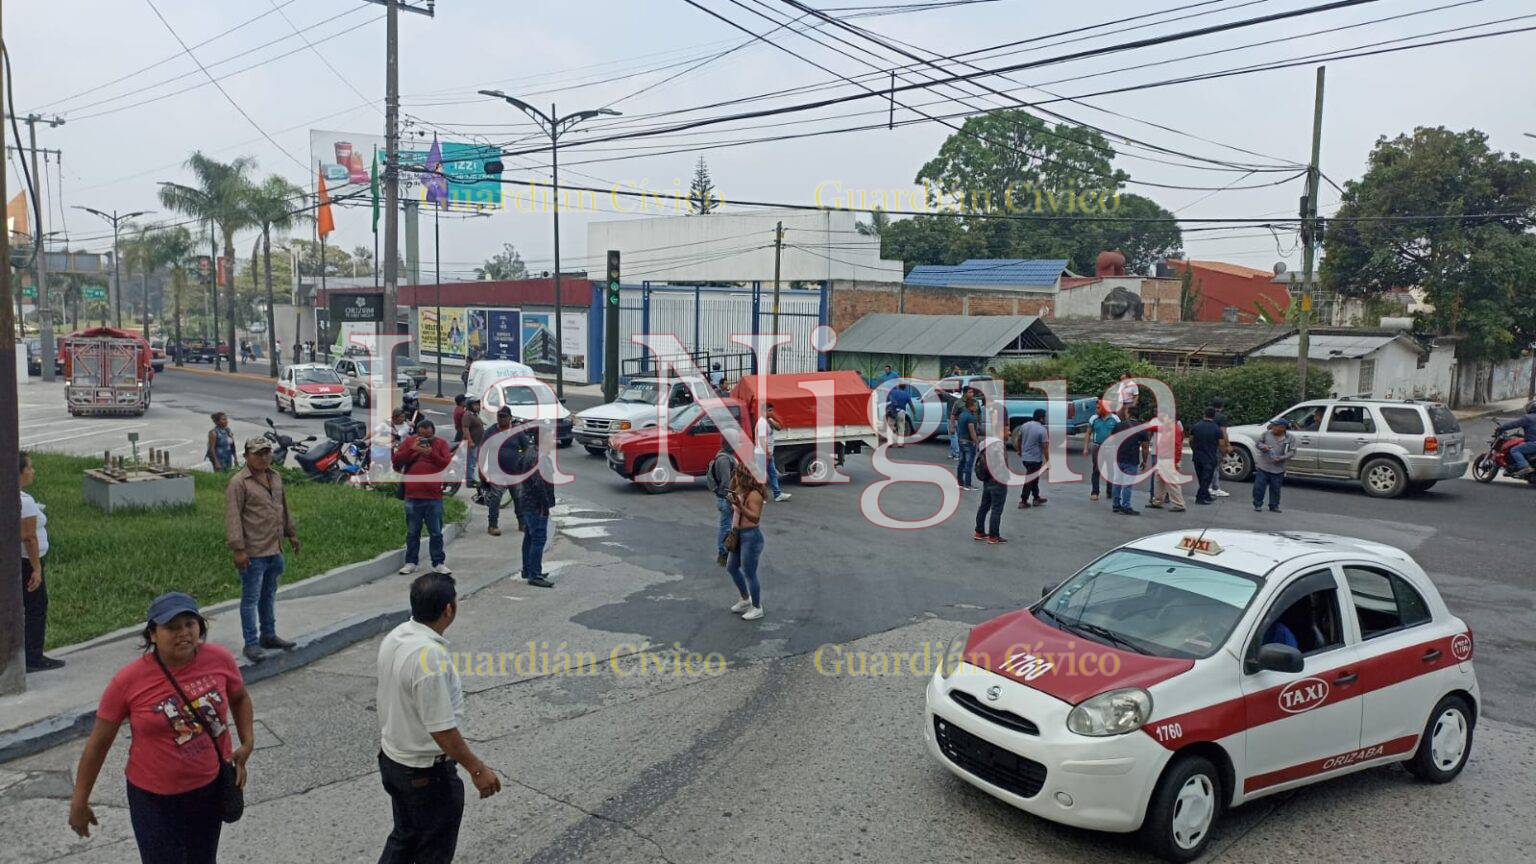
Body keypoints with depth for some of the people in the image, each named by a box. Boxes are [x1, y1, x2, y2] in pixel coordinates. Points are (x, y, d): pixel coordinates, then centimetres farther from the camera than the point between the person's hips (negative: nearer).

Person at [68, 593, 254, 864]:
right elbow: (98, 743, -7)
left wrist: (248, 743, -4)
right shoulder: (129, 681, -19)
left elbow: (240, 697, 8)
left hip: (212, 788, 3)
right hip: (155, 799, -3)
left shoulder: (220, 659, -13)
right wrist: (79, 801, -1)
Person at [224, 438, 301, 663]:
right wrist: (238, 549, -21)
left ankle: (268, 635, 30)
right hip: (253, 553, -8)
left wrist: (291, 533, 24)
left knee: (269, 596, 18)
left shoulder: (276, 478, 11)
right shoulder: (238, 483, -13)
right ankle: (251, 643, 7)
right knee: (251, 599, 0)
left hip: (275, 550, 8)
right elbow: (233, 518, -17)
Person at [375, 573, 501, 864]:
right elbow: (442, 729, -29)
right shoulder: (430, 656, -32)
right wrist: (477, 769, -19)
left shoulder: (394, 638, -3)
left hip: (392, 760, 9)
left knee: (403, 838, 25)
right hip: (427, 773, -9)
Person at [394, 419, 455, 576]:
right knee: (412, 532, 9)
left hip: (434, 498, -1)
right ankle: (410, 563, 16)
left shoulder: (441, 443, 4)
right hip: (412, 496, 1)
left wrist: (432, 453, -17)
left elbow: (448, 463, -6)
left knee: (436, 533, 4)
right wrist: (412, 449, -10)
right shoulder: (409, 441, 8)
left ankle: (438, 563, 11)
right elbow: (396, 461, 2)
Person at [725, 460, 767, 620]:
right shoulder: (741, 491, 7)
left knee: (749, 574, -1)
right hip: (739, 535, 10)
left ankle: (757, 608, 15)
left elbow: (755, 517, -29)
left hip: (751, 536, -10)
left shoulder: (754, 494, -20)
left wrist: (739, 505, -36)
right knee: (731, 568, 21)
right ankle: (745, 600, 38)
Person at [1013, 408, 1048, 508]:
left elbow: (1018, 439, 11)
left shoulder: (1024, 425, 2)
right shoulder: (1042, 430, -17)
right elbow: (1045, 447, -15)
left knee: (1034, 478, 21)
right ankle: (1023, 501, 6)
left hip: (1025, 457, 7)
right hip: (1035, 459, -7)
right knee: (1030, 480, 2)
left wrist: (1020, 451, 24)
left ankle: (1036, 498, 29)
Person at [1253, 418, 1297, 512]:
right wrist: (1263, 446, -13)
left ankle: (1274, 506, 21)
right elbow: (1258, 443, 9)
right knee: (1259, 487, 0)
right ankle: (1258, 505, 12)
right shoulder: (1266, 433, -1)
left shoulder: (1290, 438, -3)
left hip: (1278, 469, 0)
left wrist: (1281, 458, -17)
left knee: (1275, 489, 8)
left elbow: (1292, 451, -4)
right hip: (1262, 466, 0)